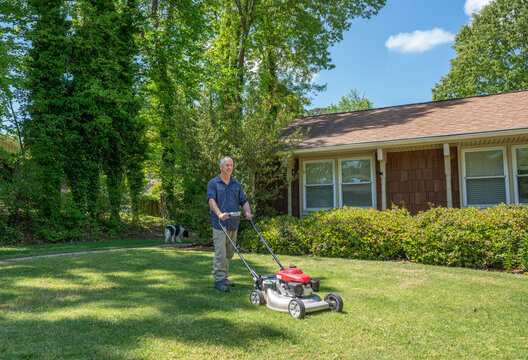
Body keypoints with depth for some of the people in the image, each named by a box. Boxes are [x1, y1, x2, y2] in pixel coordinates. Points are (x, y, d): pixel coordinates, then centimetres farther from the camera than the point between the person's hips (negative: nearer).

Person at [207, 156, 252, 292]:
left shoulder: (237, 184, 16)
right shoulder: (213, 183, 2)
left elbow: (244, 201, 12)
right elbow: (211, 199, -12)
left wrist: (247, 212, -10)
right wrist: (219, 213, -29)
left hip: (233, 224, 5)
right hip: (219, 224, -5)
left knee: (229, 253, 10)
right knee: (220, 253, -8)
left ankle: (224, 277, 22)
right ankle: (218, 280, -1)